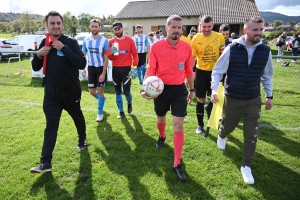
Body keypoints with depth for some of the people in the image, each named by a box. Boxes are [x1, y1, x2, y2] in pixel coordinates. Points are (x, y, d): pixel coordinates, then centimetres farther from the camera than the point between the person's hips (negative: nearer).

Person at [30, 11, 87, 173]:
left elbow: (82, 64, -24)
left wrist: (63, 48, -28)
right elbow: (36, 68, 7)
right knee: (51, 126, 1)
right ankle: (45, 162, 4)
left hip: (71, 92, -3)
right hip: (51, 94, 3)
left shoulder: (71, 42, -11)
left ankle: (82, 139, 47)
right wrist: (38, 55, -13)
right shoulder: (44, 43, 3)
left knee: (77, 117, 19)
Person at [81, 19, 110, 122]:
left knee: (100, 90, 0)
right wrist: (83, 69, -1)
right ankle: (102, 99, 43)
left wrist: (103, 74, -17)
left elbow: (106, 58, -12)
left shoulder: (104, 40, -12)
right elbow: (83, 55, 8)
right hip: (91, 67, 4)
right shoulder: (86, 40, -1)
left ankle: (100, 113, 15)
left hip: (101, 67, -4)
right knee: (92, 91, 9)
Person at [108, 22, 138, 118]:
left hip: (126, 69, -2)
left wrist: (135, 66, -8)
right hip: (115, 69, 3)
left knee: (126, 91, -6)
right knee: (118, 92, 8)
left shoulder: (129, 40, 0)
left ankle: (129, 103, 28)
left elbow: (135, 54, 2)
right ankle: (121, 112, 22)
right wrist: (111, 54, -16)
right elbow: (110, 58, 6)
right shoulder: (111, 42, 5)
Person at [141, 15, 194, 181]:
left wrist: (191, 90, 13)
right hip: (161, 88, 0)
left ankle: (177, 164, 6)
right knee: (161, 119, 19)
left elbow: (189, 71, 7)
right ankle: (162, 137, 57)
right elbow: (151, 70, -8)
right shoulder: (156, 47, -10)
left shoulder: (187, 47, -4)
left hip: (179, 89, 0)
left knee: (178, 125, -3)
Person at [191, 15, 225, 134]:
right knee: (200, 99, 7)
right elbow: (192, 58, -2)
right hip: (201, 72, 0)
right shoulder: (196, 39, -7)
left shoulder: (220, 37, -6)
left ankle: (209, 108, 42)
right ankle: (200, 125, 22)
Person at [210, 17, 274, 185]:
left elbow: (267, 75, 9)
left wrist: (269, 96, 11)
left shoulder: (265, 51, -4)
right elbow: (218, 71, -7)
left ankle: (246, 166, 21)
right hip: (232, 99, -2)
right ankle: (221, 136, 56)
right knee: (228, 126, 18)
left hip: (254, 100, 2)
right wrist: (214, 90, -19)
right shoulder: (232, 49, -13)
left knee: (252, 135, 2)